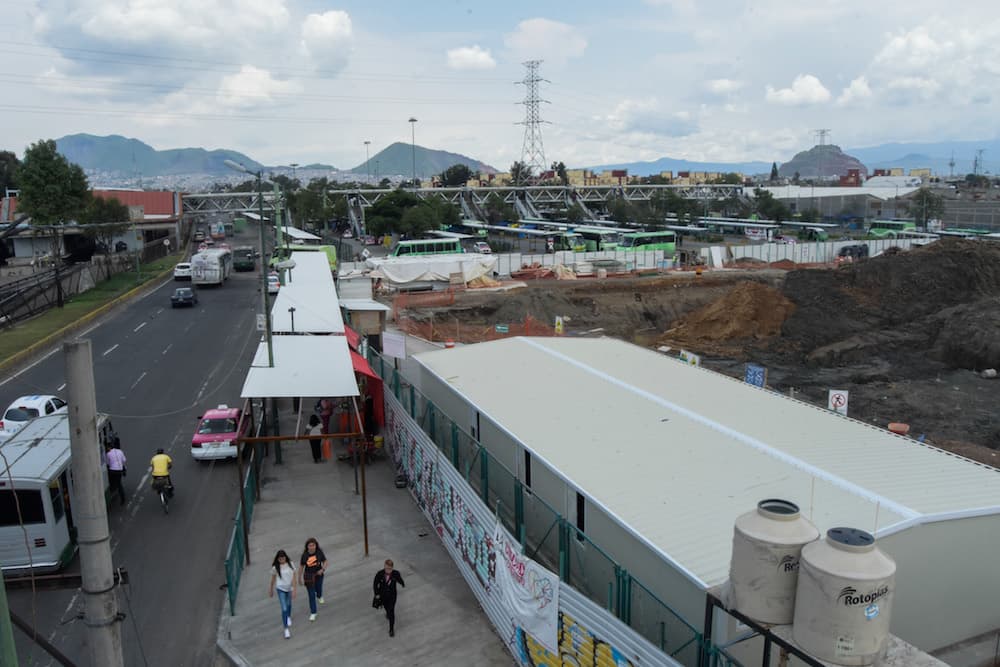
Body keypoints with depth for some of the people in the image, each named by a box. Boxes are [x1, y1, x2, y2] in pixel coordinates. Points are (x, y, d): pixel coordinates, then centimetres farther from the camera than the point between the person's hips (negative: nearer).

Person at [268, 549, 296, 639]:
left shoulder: (290, 564, -14)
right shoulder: (275, 567, -15)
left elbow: (293, 577, -12)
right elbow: (273, 579, 0)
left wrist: (294, 590, -14)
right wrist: (271, 589, 11)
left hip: (290, 588, 2)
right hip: (281, 589, -2)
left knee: (289, 604, 25)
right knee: (284, 608, -7)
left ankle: (288, 617, 55)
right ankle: (286, 629, 1)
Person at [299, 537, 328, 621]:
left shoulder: (319, 552, -15)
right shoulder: (304, 555, -16)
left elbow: (325, 562, -5)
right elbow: (301, 567, -5)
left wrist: (322, 569, -24)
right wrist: (300, 578, 2)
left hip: (318, 574, 2)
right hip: (308, 576, -1)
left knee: (318, 589, 23)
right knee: (311, 594, 1)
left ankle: (319, 597, 61)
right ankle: (313, 613, 15)